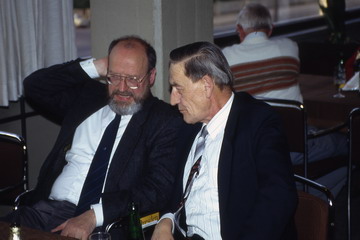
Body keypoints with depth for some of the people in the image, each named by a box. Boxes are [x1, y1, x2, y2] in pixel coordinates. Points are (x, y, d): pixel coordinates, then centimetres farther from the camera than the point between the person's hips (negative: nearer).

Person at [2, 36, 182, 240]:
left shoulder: (167, 121, -1)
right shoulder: (88, 96, 17)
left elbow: (157, 190, -11)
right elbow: (34, 86, 18)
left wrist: (93, 216, -21)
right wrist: (93, 67, 7)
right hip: (48, 207, 5)